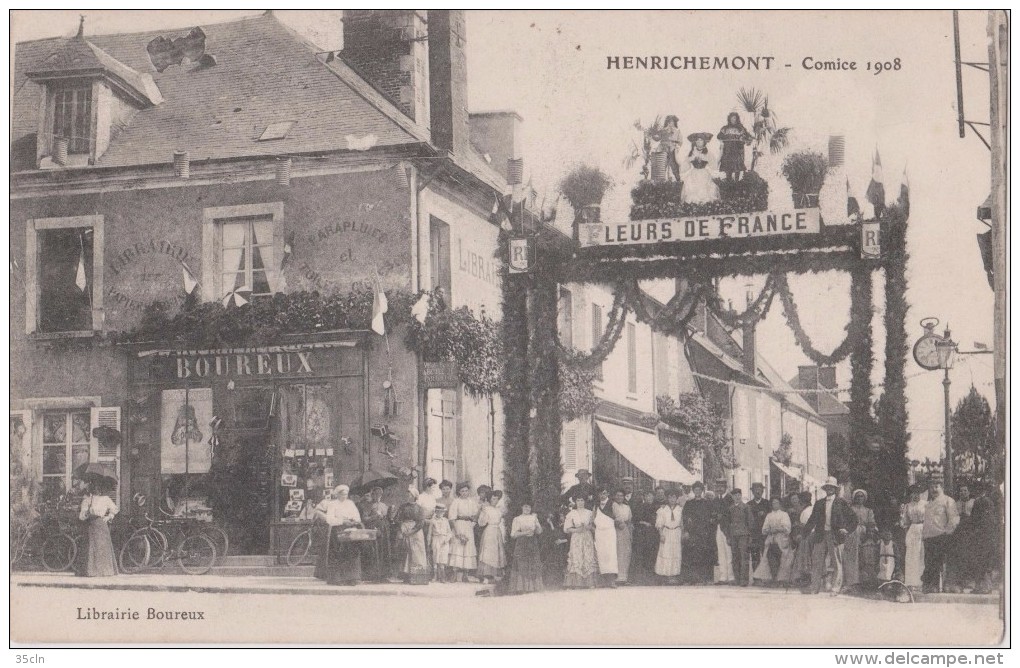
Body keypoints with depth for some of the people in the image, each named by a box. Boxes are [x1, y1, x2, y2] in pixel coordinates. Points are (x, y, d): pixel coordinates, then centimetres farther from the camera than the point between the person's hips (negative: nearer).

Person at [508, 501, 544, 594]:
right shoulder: (517, 519, 6)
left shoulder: (533, 518, 16)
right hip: (521, 545, -3)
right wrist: (524, 533, -14)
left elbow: (539, 531, 8)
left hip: (533, 544, 3)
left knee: (534, 566, -4)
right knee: (522, 566, -10)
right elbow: (513, 534, -2)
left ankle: (533, 587, -1)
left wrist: (536, 522, -8)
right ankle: (522, 588, -11)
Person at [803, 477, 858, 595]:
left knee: (837, 564, -1)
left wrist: (847, 530, -7)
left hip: (835, 535, -3)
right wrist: (809, 528, 0)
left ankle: (836, 589, 5)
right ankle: (814, 588, 4)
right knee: (817, 563, 0)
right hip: (820, 535, 3)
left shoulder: (841, 503, 3)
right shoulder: (819, 503, 13)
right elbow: (813, 519, 18)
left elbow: (853, 518, 4)